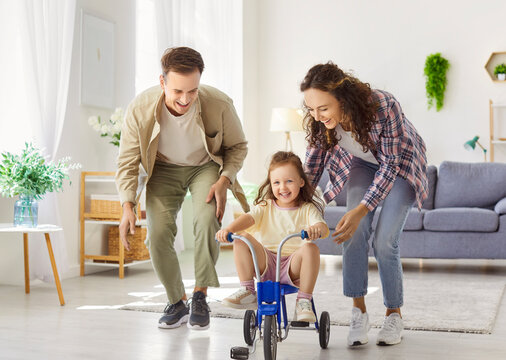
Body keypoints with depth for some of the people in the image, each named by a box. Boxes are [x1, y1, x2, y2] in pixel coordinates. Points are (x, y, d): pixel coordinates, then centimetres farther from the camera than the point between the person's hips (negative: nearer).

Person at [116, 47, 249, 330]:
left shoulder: (220, 105, -27)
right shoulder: (139, 110, -25)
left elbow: (238, 146, -6)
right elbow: (127, 161, -11)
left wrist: (224, 181, -21)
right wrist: (128, 205, -22)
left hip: (206, 167, -1)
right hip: (163, 170, 1)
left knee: (207, 219, -27)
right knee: (158, 232, -15)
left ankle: (200, 296, -8)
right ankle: (177, 303, 6)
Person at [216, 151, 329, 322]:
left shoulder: (307, 209, 6)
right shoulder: (265, 207, 11)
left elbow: (324, 228, -12)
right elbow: (248, 218, -8)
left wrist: (316, 229, -39)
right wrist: (229, 229, -29)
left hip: (293, 266, -2)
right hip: (266, 262, 2)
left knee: (310, 248, -31)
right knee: (243, 239, -18)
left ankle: (304, 302, -21)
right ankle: (247, 292, -12)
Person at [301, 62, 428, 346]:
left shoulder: (384, 107, -38)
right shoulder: (319, 119, -25)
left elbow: (391, 165, -29)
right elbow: (313, 162, -9)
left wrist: (361, 209, -34)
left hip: (401, 166, -3)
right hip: (362, 164, 4)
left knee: (384, 242, -12)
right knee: (355, 232, -17)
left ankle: (394, 314, 8)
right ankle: (359, 310, -5)